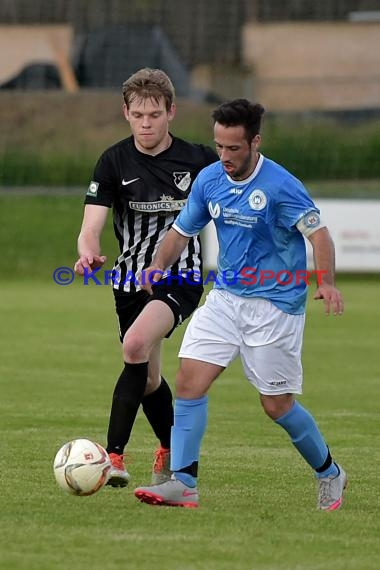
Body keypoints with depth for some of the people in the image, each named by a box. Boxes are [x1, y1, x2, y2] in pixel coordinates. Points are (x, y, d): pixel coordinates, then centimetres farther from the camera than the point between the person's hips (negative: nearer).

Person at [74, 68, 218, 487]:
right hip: (131, 278, 4)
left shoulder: (198, 160, -6)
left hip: (180, 277, -3)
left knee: (136, 345, -29)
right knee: (148, 377, 15)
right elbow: (91, 224, -14)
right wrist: (88, 253, -36)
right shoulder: (114, 162, -5)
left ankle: (114, 453, -29)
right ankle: (172, 451, 42)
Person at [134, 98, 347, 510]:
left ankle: (329, 474, 25)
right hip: (224, 298, 6)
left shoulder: (281, 186, -17)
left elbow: (318, 233, -19)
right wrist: (158, 266, -7)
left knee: (277, 405, 1)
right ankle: (184, 483, -8)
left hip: (275, 304, -5)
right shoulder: (208, 179, 1)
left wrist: (326, 282, -36)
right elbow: (182, 231, 12)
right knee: (189, 381, -10)